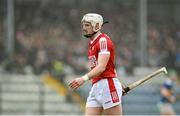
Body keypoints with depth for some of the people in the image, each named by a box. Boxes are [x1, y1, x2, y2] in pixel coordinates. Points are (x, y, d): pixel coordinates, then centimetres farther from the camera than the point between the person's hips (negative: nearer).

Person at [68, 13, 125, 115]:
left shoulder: (103, 40, -10)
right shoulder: (92, 43, 19)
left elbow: (101, 67, -21)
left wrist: (84, 79, -33)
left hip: (107, 85, -9)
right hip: (95, 87, 9)